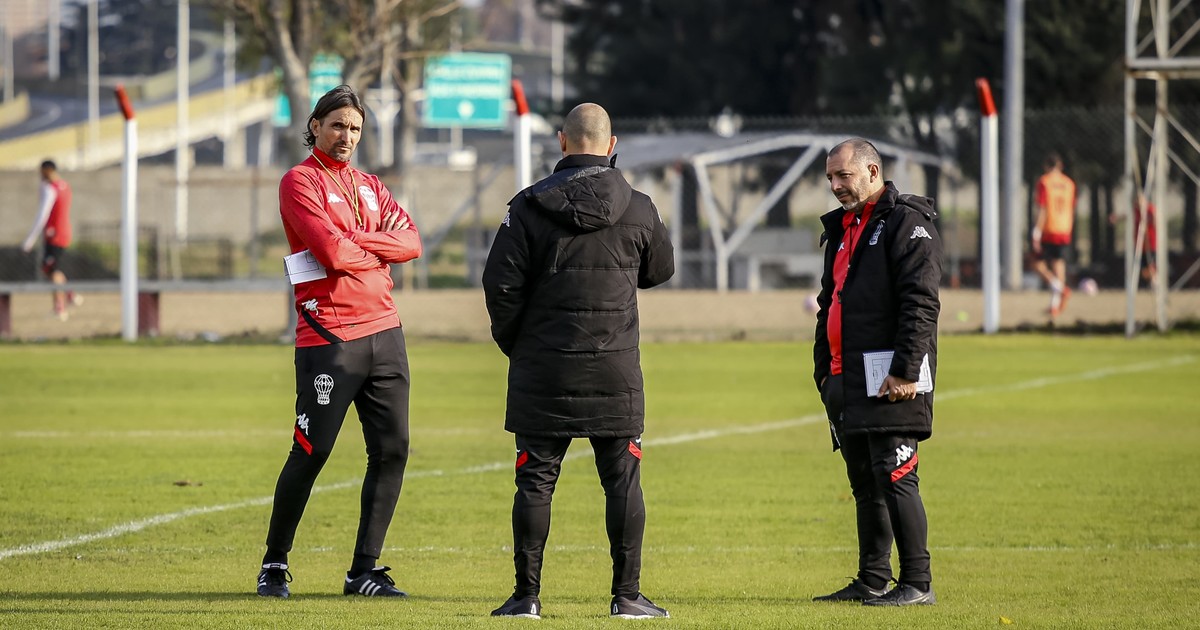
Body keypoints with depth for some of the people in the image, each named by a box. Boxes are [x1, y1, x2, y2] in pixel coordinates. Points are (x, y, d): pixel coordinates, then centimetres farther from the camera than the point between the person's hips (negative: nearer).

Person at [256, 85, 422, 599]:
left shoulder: (370, 187, 19)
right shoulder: (300, 182, -2)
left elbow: (410, 242, 3)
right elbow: (331, 252, -16)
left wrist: (352, 242, -10)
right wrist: (377, 252, 1)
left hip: (384, 332, 7)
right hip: (328, 339, -7)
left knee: (392, 450, 1)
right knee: (311, 453, -5)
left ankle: (365, 571, 7)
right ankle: (274, 565, 9)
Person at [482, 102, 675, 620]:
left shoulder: (529, 207, -6)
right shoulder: (638, 209, -1)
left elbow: (500, 284, -6)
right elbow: (660, 270, 16)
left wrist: (513, 343, 9)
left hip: (543, 369, -1)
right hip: (616, 371, 1)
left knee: (536, 480, 4)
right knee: (623, 480, 6)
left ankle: (527, 595, 4)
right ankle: (627, 594, 5)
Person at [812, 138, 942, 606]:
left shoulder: (906, 223, -7)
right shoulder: (841, 229, 21)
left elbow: (920, 302, -16)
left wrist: (906, 370, -21)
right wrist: (824, 369, 21)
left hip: (890, 379, -9)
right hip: (848, 383, 9)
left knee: (894, 478, -11)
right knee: (864, 483, 11)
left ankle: (918, 584, -9)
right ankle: (872, 581, 16)